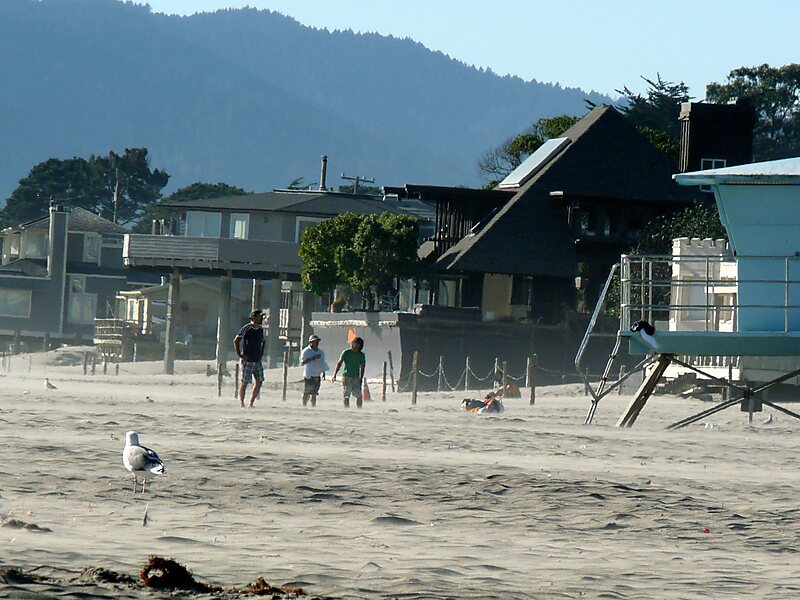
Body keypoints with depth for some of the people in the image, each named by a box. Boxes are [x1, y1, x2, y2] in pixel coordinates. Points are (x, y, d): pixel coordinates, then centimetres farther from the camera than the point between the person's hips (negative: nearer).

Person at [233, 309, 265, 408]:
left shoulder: (260, 330, 11)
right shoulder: (246, 329, -11)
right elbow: (236, 341, -12)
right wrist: (239, 355, -14)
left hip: (257, 361, 7)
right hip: (247, 361, -7)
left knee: (259, 381, 4)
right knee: (245, 382, -3)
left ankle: (251, 404, 13)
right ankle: (242, 404, 3)